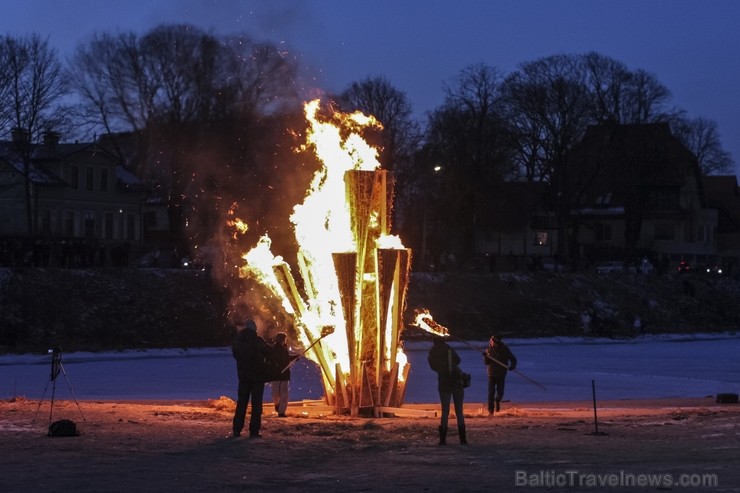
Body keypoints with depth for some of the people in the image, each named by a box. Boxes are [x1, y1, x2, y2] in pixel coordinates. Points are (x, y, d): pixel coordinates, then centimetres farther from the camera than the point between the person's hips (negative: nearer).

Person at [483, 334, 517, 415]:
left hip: (501, 374, 0)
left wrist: (512, 366, -20)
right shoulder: (489, 349, -1)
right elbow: (486, 362, -2)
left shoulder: (505, 349, -5)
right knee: (491, 392, -8)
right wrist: (485, 357, -23)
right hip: (491, 374, 0)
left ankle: (497, 400, 39)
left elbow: (513, 359, 0)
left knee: (500, 392, 3)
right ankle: (490, 410, -4)